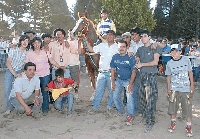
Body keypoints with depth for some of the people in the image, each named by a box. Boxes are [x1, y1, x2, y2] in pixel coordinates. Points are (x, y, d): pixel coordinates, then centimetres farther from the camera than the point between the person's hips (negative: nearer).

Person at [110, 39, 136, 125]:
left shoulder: (131, 58, -16)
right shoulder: (115, 57, -3)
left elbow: (133, 72, -15)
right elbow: (112, 70, 4)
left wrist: (130, 84, -21)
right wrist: (112, 82, -1)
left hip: (128, 80, -4)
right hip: (118, 79, 5)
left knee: (129, 97, -17)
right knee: (115, 96, 6)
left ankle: (130, 116, -5)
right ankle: (120, 111, 30)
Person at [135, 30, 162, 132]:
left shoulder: (155, 48, -1)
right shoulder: (140, 49, 16)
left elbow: (155, 62, -10)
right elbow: (136, 60, 22)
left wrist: (142, 64, -9)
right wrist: (136, 64, -1)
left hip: (151, 75, -6)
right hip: (142, 75, 6)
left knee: (150, 99, -8)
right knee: (142, 97, 9)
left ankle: (150, 122, -4)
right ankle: (144, 113, 28)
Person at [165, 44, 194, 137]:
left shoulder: (186, 60, -4)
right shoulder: (169, 63, -3)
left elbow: (190, 72, 4)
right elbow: (169, 77, 4)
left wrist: (192, 85, 2)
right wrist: (168, 89, 5)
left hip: (186, 89, -1)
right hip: (174, 89, 1)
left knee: (188, 108, 4)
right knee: (173, 106, 10)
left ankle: (188, 126, 21)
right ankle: (173, 122, 33)